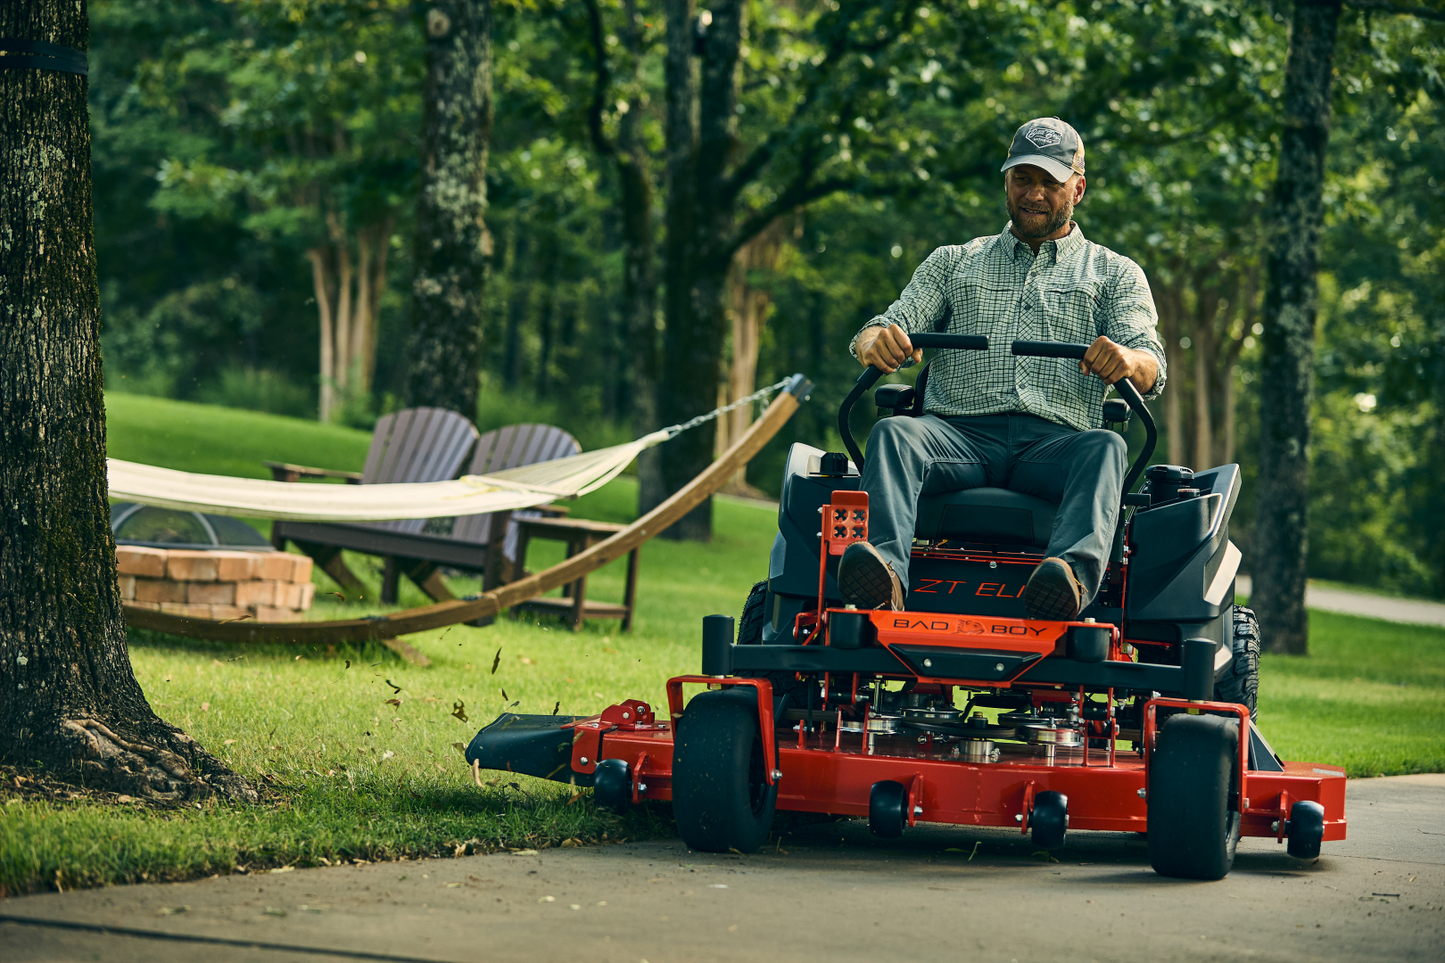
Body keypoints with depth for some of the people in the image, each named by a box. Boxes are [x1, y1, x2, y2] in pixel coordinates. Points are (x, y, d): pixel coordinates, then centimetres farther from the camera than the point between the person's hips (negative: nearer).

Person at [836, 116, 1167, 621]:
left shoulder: (1115, 275, 21)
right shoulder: (953, 263, 27)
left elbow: (1151, 369, 6)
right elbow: (892, 325, 15)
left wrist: (1129, 359, -22)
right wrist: (877, 341, -13)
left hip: (1056, 441, -1)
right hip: (960, 432, 1)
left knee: (1106, 448, -36)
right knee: (892, 433, -31)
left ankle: (1075, 571, -64)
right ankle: (885, 569, -57)